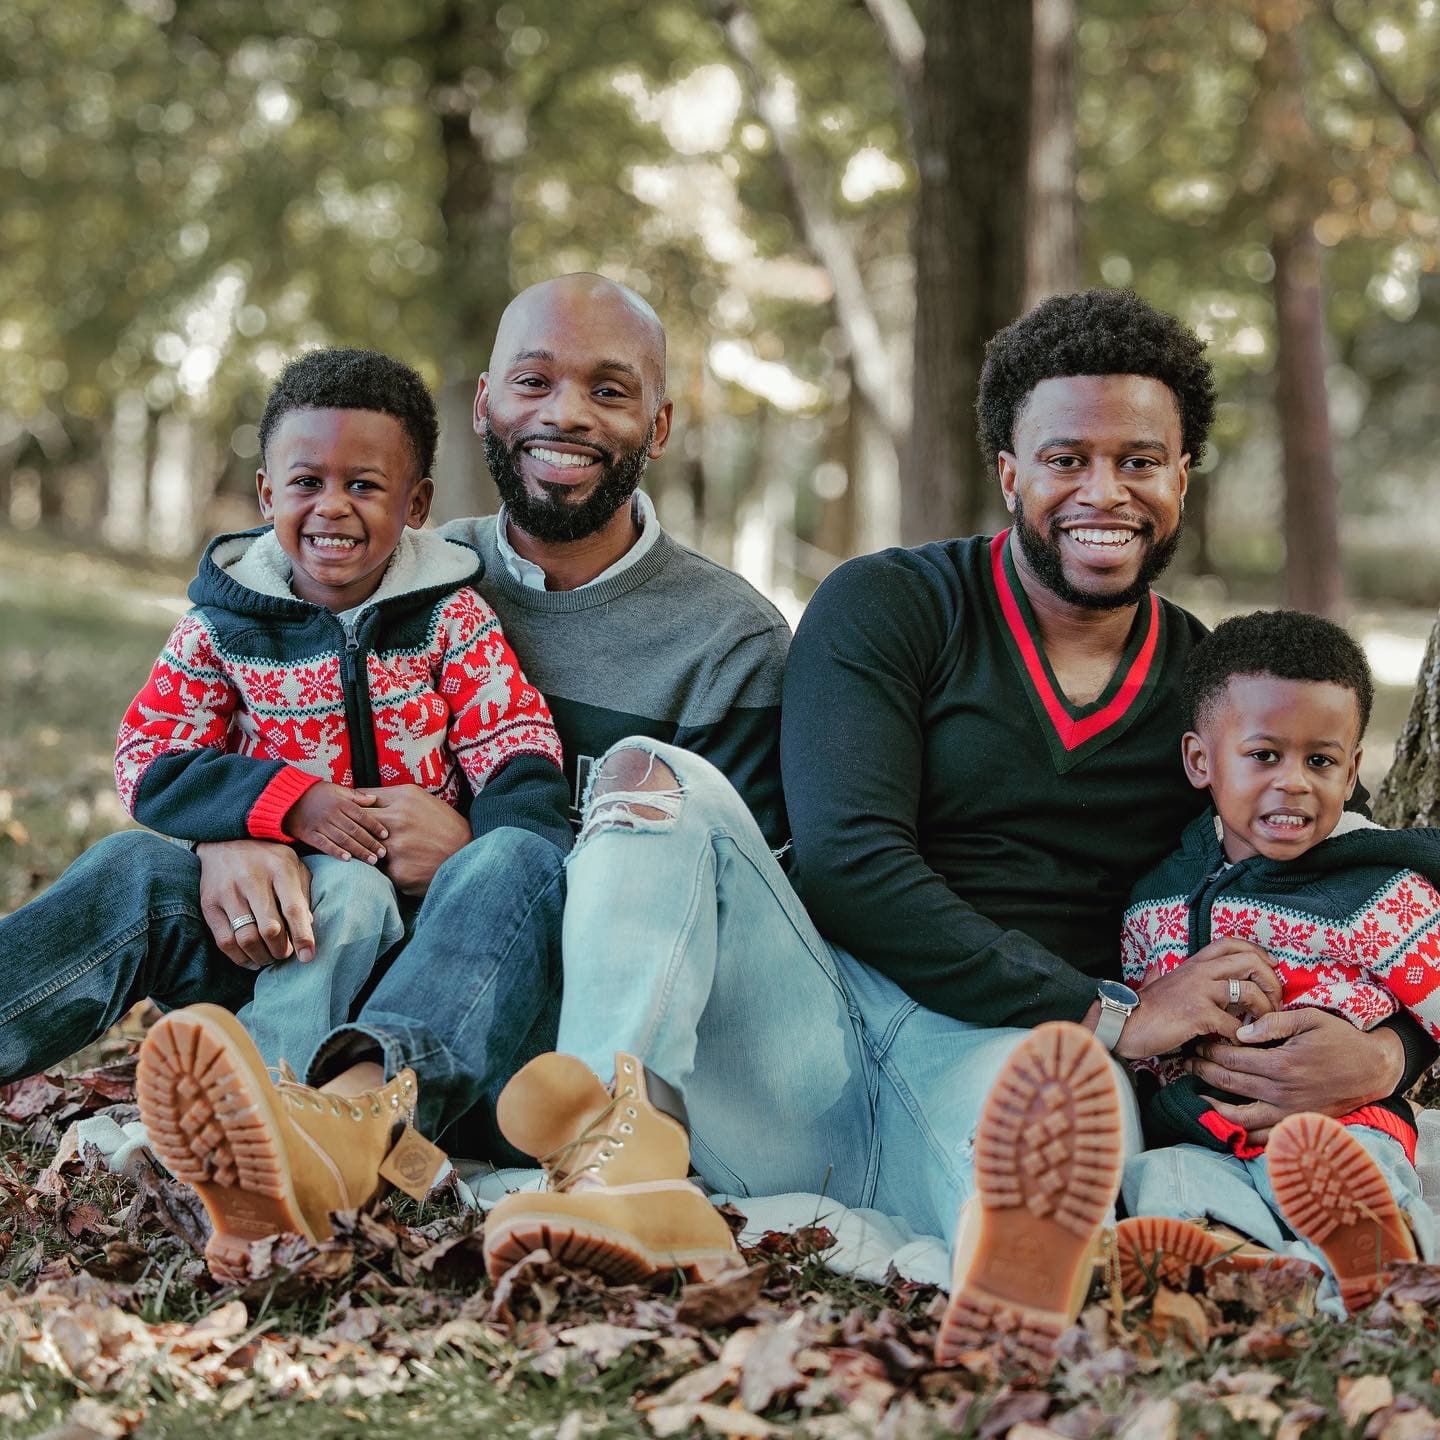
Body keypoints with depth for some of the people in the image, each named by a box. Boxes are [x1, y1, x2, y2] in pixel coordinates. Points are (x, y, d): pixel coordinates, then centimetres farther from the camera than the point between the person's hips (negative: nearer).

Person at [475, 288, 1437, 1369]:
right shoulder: (887, 607, 8)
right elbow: (849, 862, -7)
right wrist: (1111, 1016, -12)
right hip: (815, 1028, 0)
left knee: (1060, 1082, -37)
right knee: (658, 777, -22)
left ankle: (1028, 1242, -76)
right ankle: (627, 1154, -48)